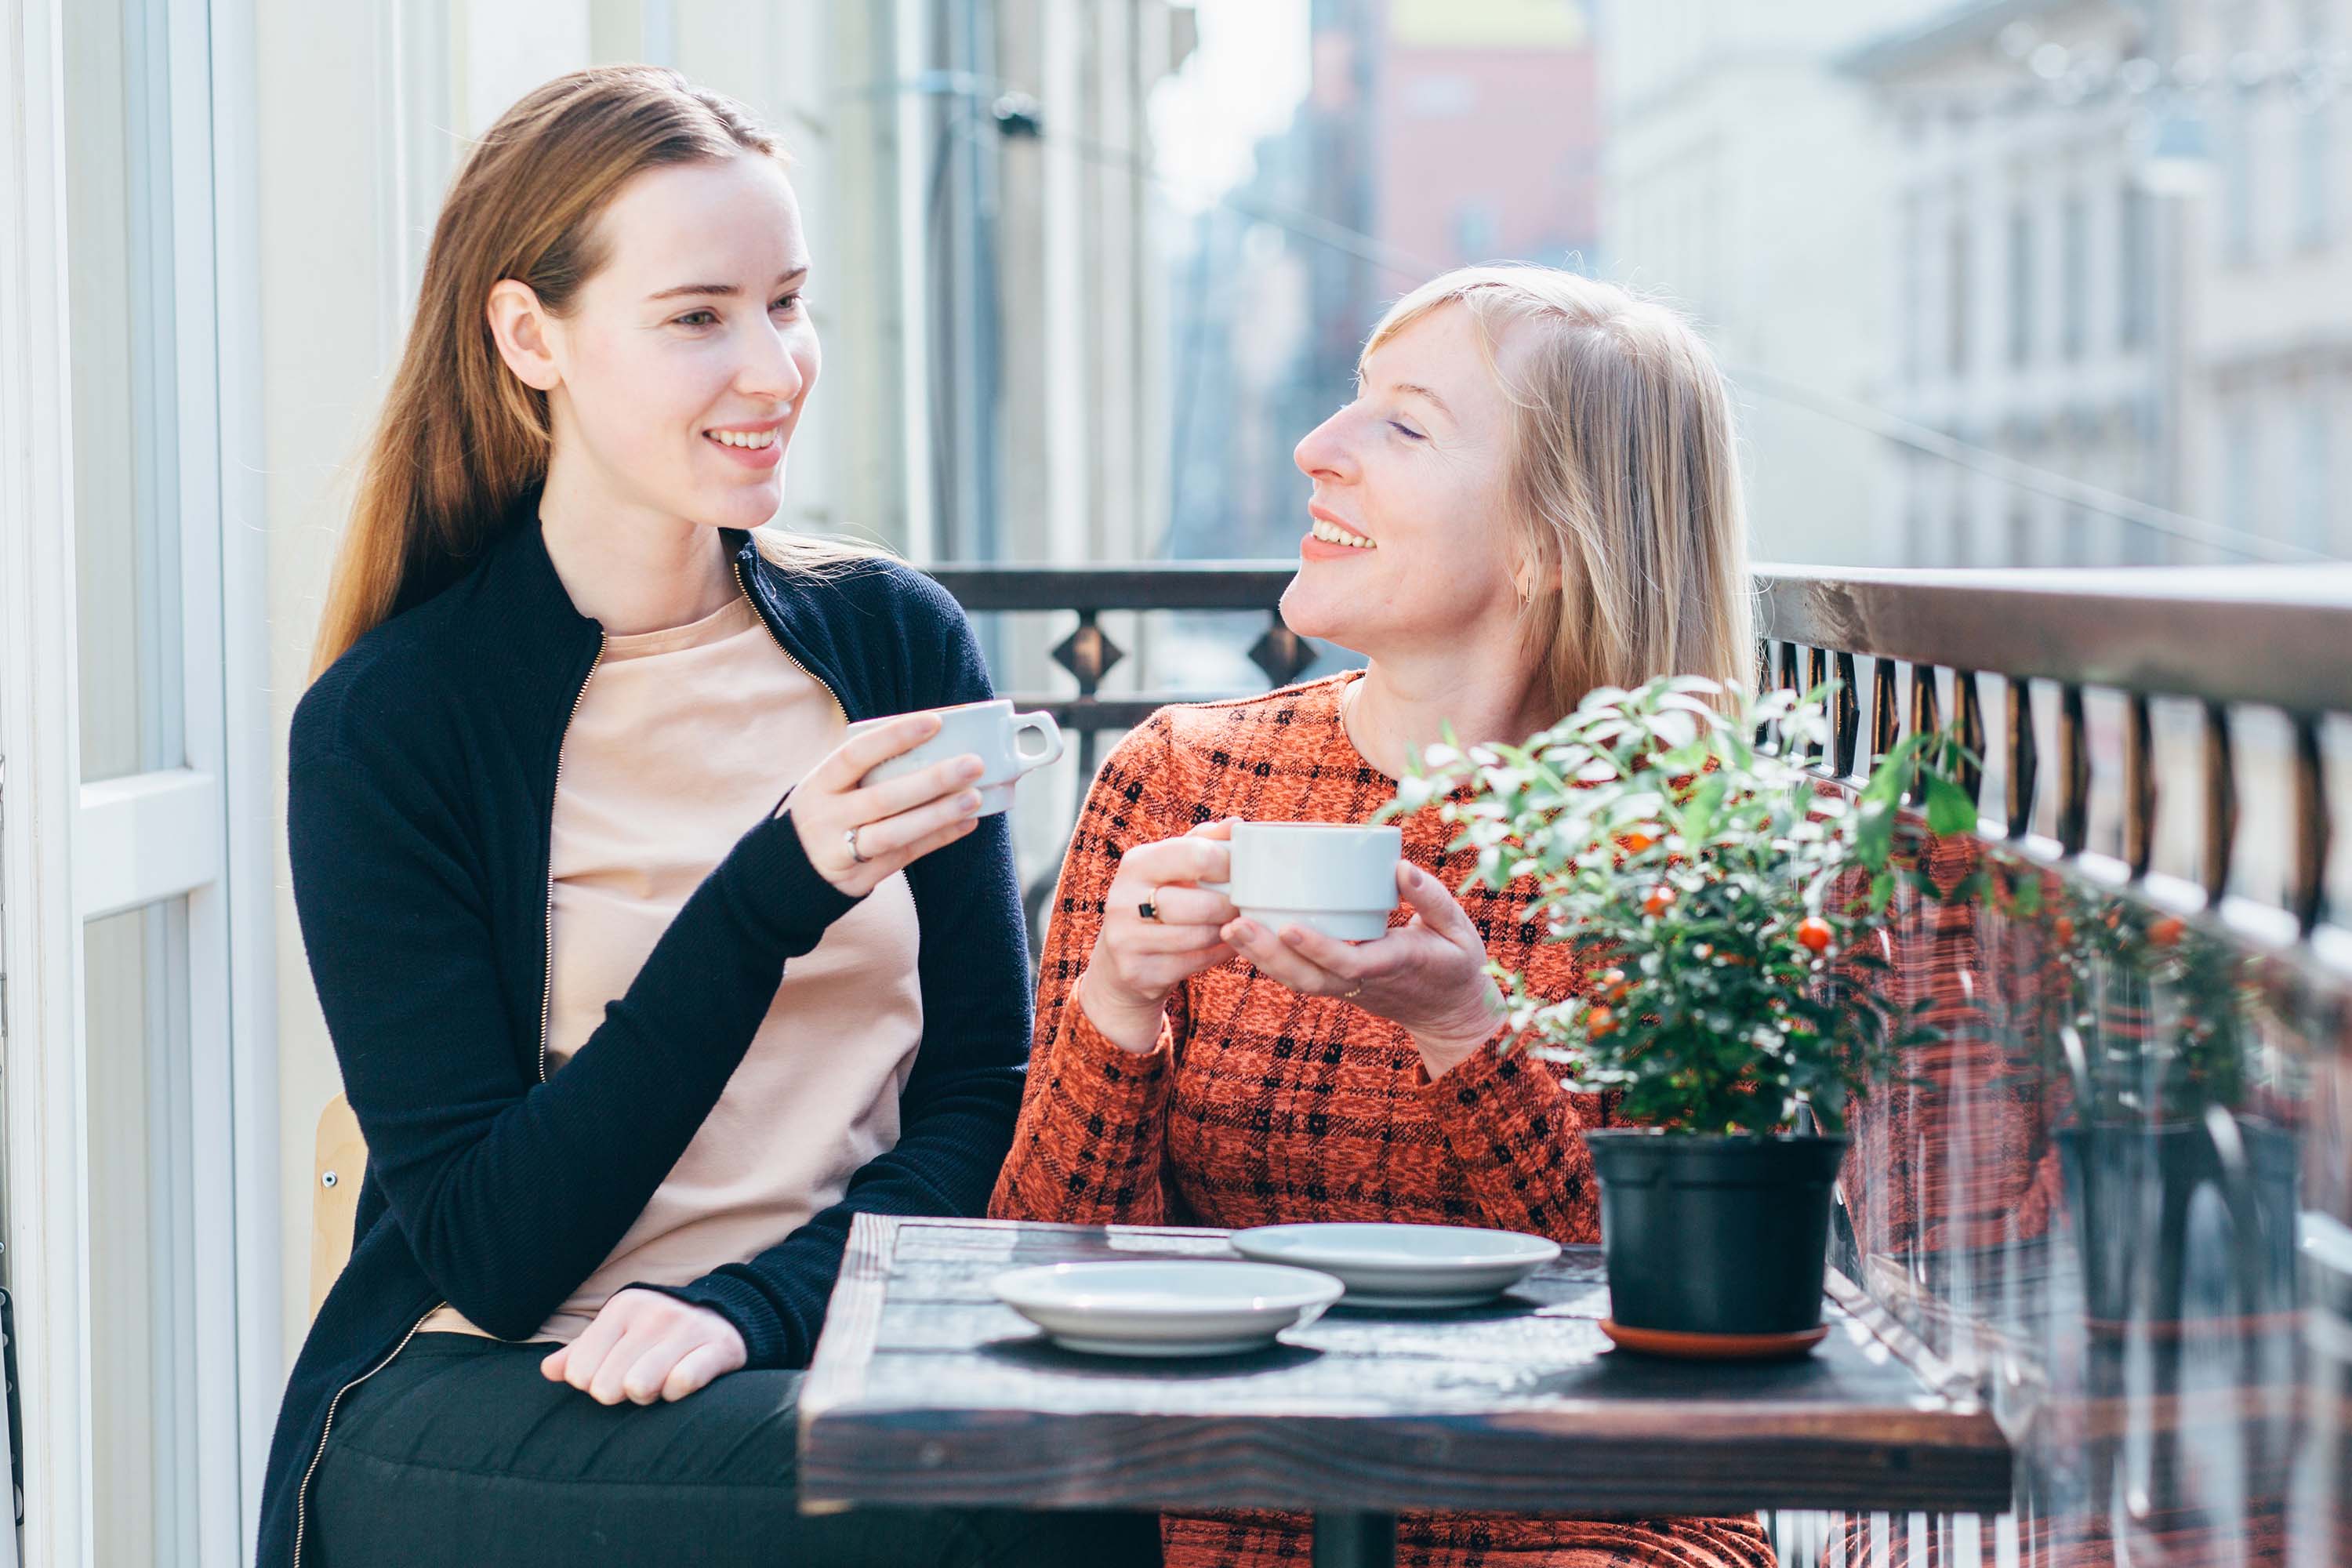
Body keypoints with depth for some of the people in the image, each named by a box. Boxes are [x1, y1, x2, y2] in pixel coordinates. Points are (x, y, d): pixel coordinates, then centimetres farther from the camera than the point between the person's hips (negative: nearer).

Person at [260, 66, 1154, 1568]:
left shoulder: (902, 642, 8)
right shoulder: (385, 725, -3)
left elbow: (988, 1105, 6)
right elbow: (486, 1253, -8)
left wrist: (750, 1303, -13)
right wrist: (771, 901, -19)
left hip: (850, 1355, 3)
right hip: (483, 1399, -3)